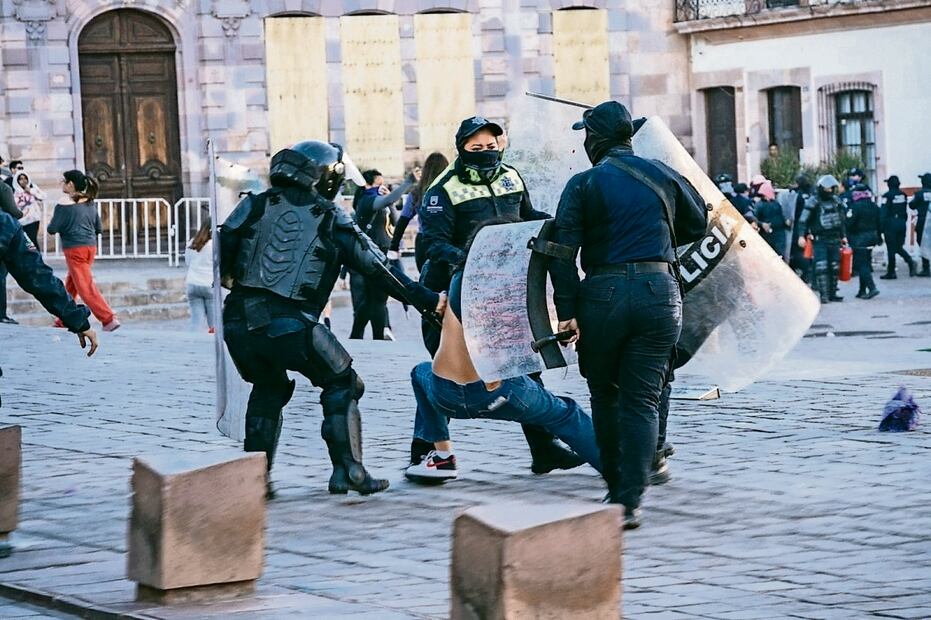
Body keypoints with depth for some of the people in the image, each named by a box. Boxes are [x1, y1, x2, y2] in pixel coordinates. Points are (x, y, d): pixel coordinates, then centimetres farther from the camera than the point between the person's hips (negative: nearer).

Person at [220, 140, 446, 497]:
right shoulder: (331, 221, 8)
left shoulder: (256, 205, 14)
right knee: (341, 386, 17)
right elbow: (380, 269, 10)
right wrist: (428, 301, 16)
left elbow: (220, 252, 8)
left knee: (268, 390, 28)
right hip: (291, 326, -4)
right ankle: (348, 470, 5)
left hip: (239, 322, 4)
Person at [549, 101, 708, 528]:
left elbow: (563, 249, -8)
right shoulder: (662, 176, 9)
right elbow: (698, 224, 21)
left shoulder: (583, 184, 0)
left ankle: (616, 488, 24)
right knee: (642, 400, 1)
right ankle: (630, 501, -9)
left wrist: (567, 310, -8)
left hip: (603, 295, -2)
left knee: (605, 396, 17)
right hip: (659, 292, 2)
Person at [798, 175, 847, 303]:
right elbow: (803, 219, -11)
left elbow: (841, 219, 21)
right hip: (820, 240, -6)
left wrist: (843, 236, 21)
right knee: (821, 267, -12)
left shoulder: (836, 200, 11)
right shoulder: (813, 201, -7)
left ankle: (832, 293, 16)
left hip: (834, 239, 6)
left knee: (834, 267, 8)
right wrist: (802, 236, -21)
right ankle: (823, 295, -10)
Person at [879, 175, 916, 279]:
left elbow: (884, 213, -13)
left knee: (891, 249, -1)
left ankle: (891, 272, 1)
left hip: (891, 224, -6)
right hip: (902, 223, 6)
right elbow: (906, 211, 11)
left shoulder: (887, 196, -12)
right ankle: (910, 261, -7)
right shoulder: (903, 195, 7)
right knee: (899, 247, 16)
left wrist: (881, 227, -9)